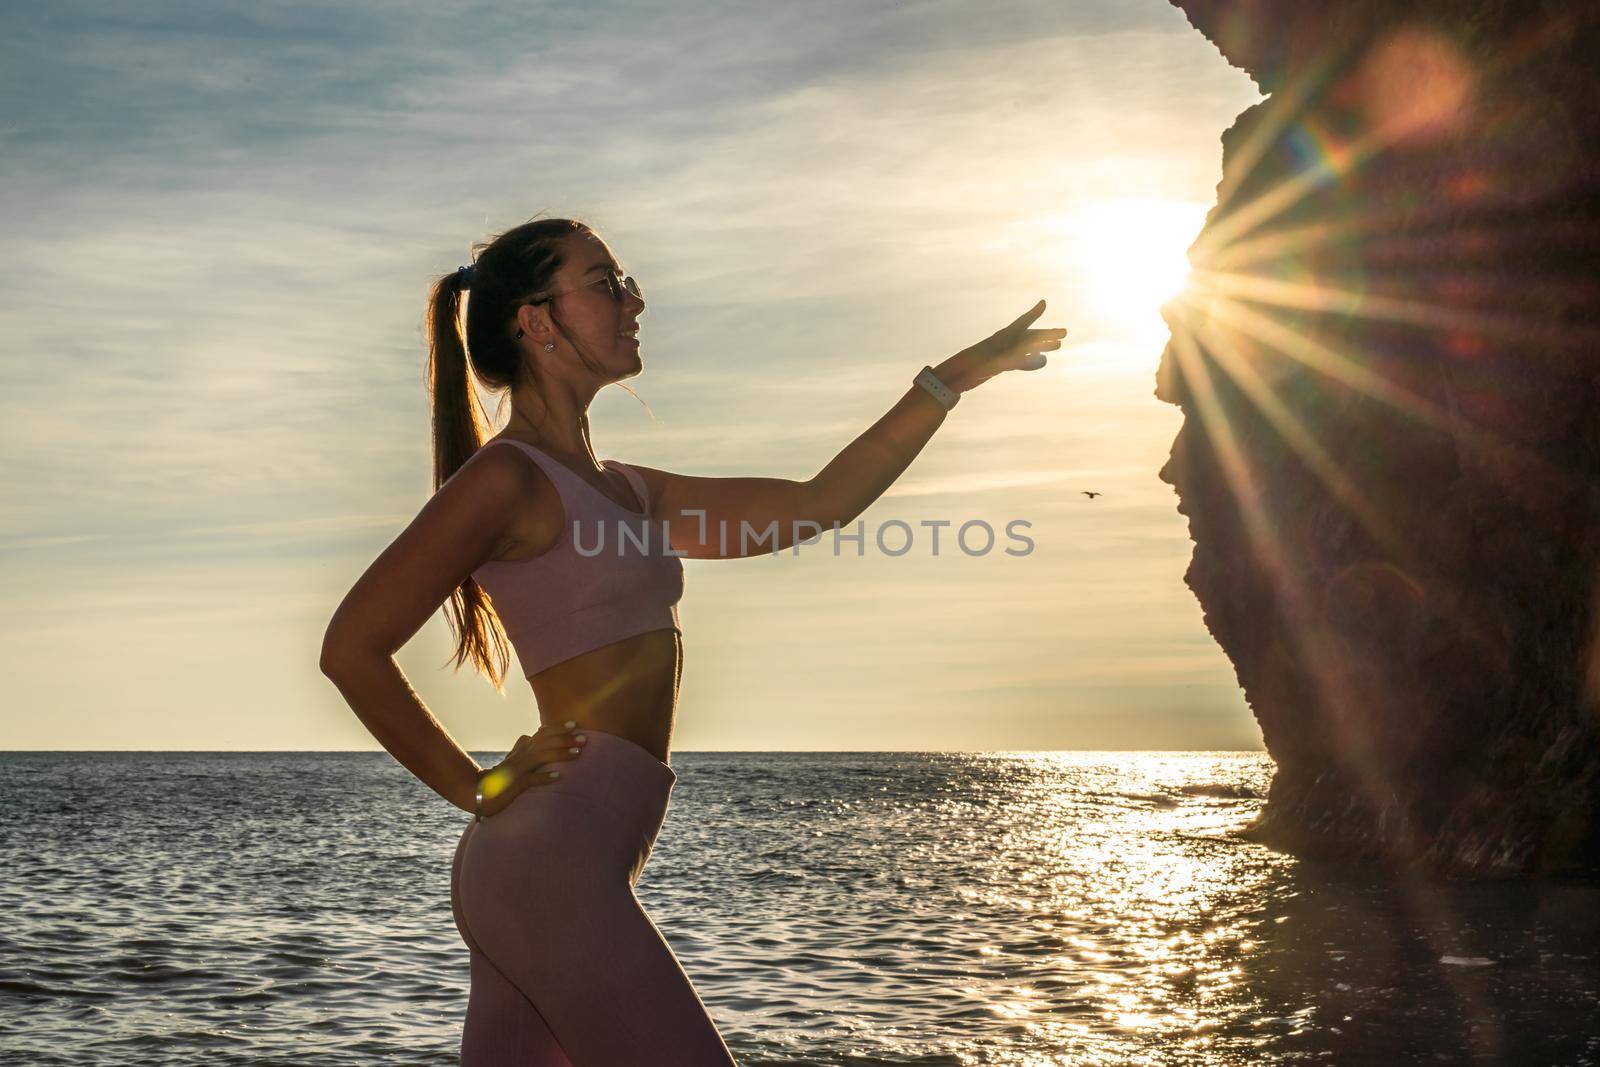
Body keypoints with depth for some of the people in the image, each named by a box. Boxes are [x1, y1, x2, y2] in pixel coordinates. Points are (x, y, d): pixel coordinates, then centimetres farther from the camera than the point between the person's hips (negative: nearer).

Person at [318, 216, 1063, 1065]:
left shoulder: (623, 492, 20)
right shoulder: (506, 477, -6)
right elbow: (352, 647, -8)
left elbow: (818, 505, 19)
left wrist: (953, 379, 19)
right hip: (554, 863, -9)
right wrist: (478, 788, -4)